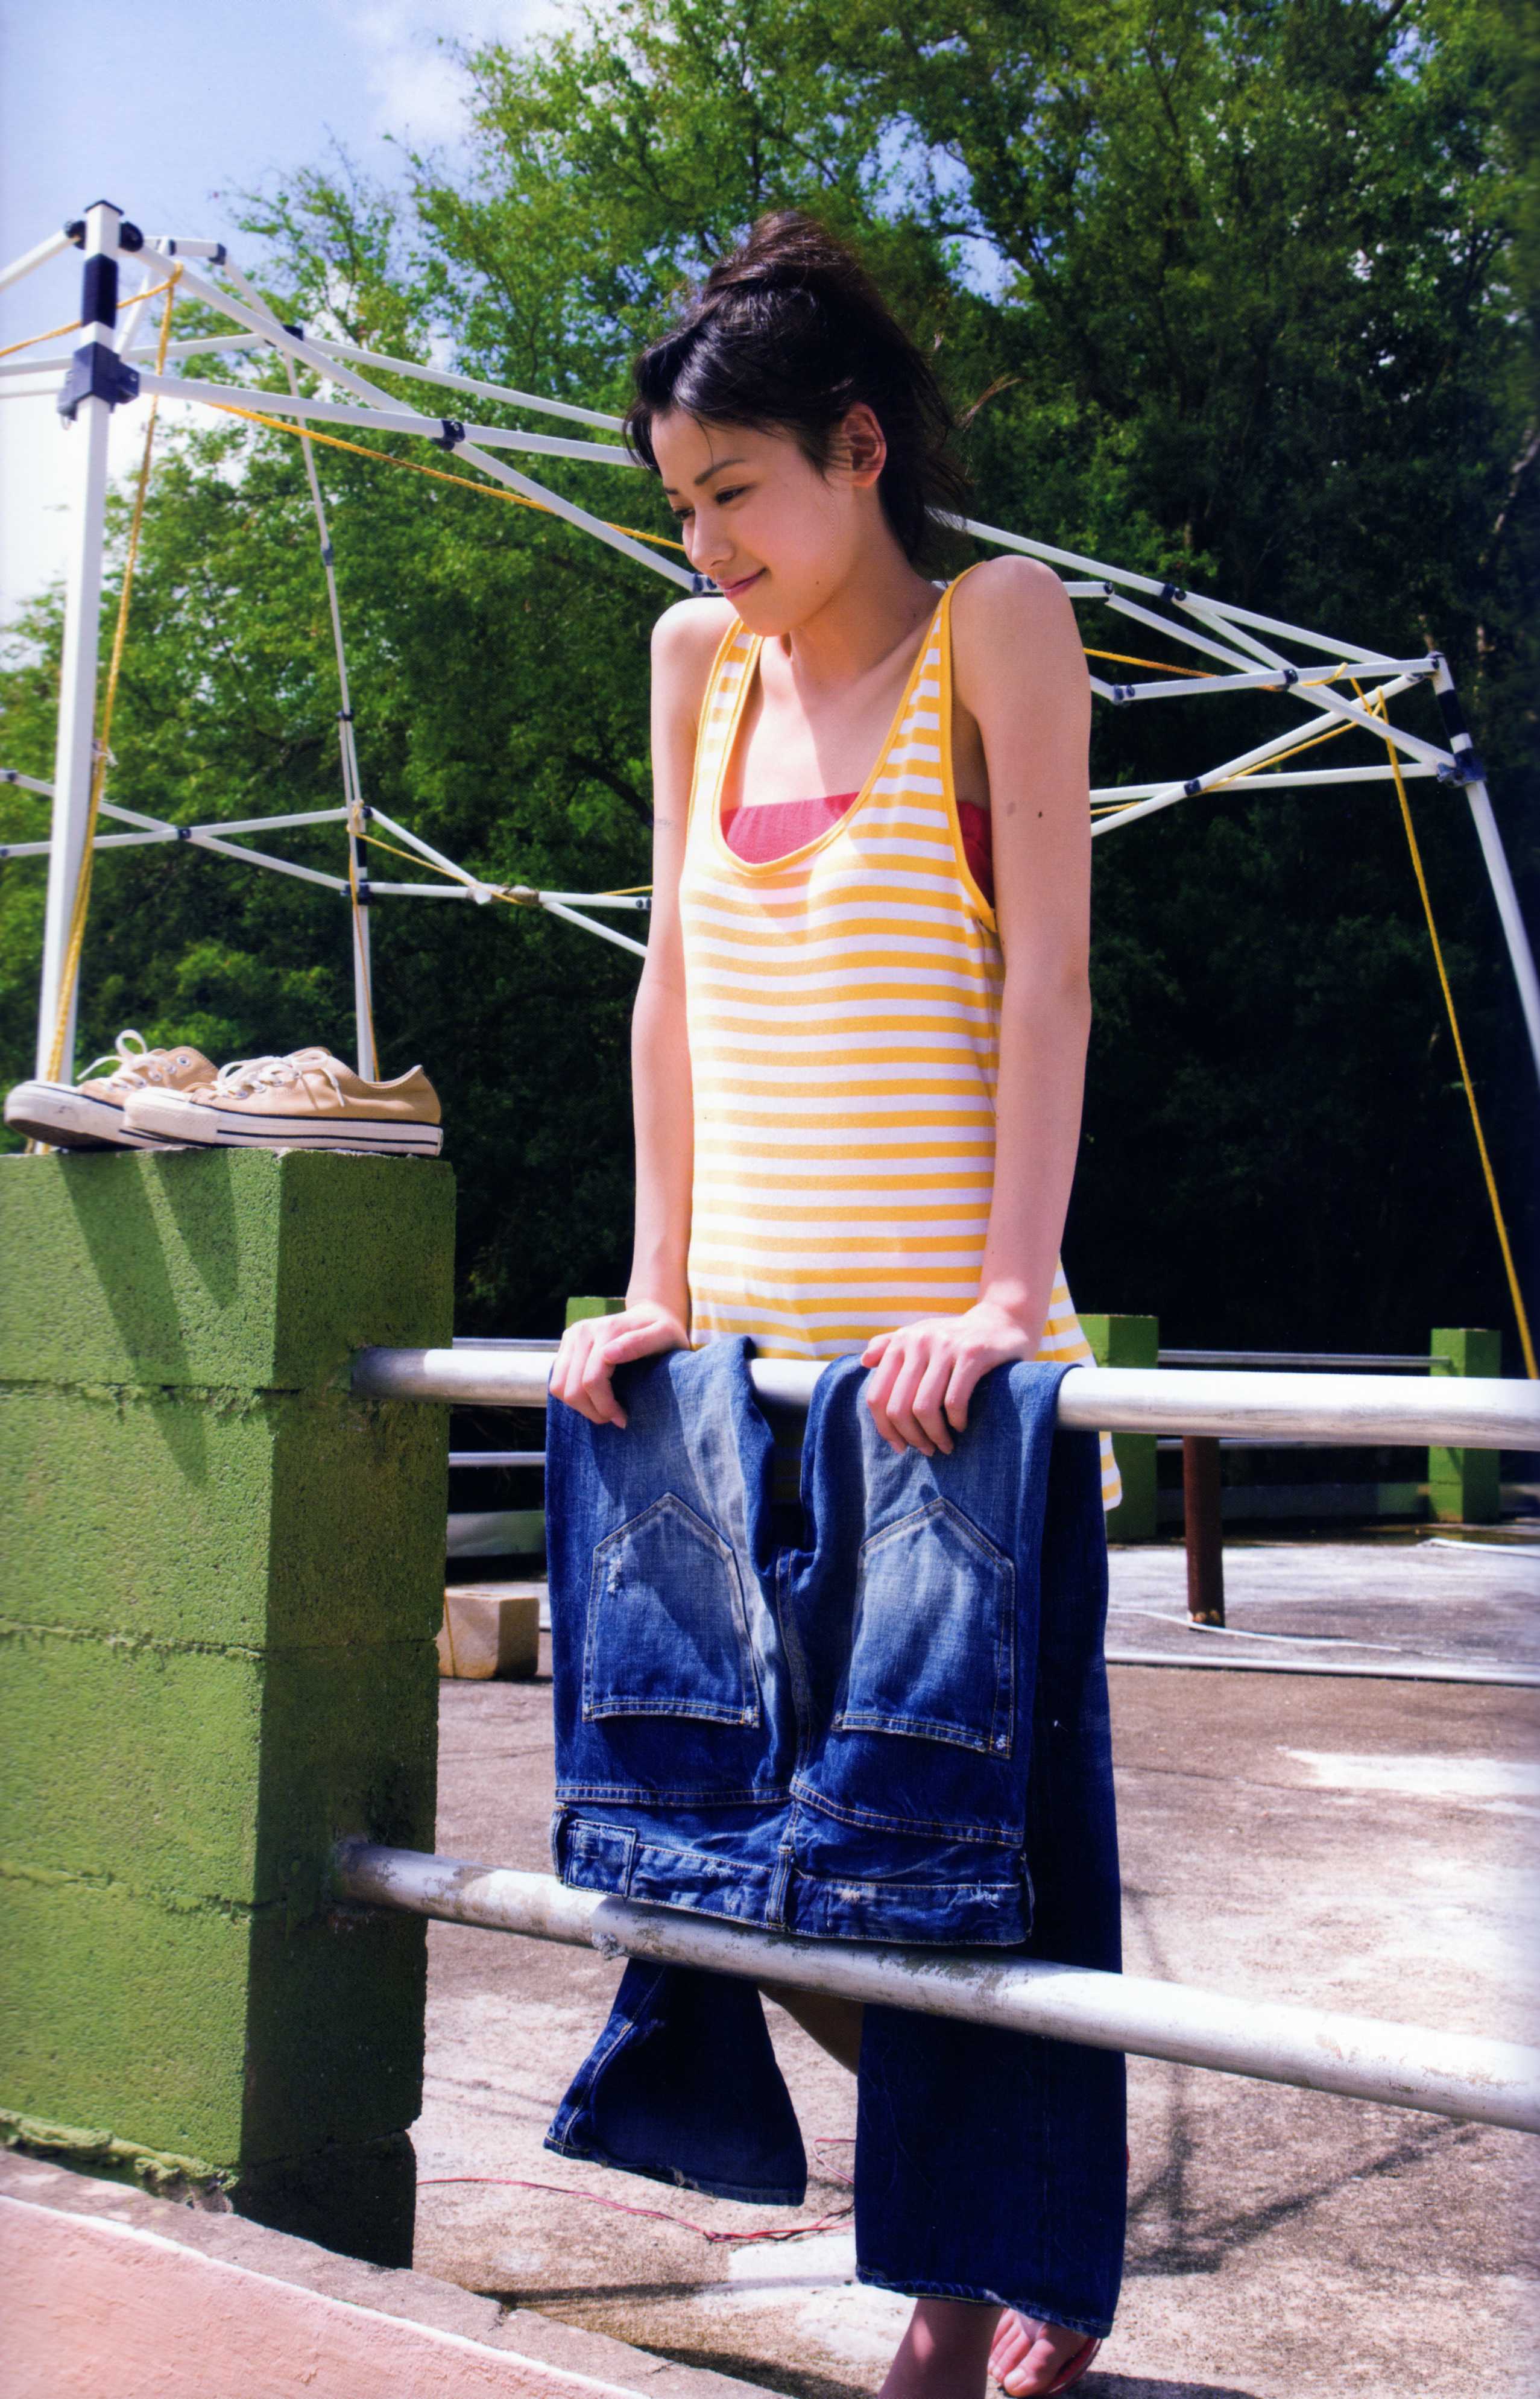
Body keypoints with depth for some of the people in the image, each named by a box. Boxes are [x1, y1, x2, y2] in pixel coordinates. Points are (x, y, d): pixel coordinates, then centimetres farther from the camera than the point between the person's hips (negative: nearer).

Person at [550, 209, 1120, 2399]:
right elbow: (676, 983, 13)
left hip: (948, 1358, -5)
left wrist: (1003, 1299, -19)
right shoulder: (701, 657, 13)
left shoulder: (996, 626, -1)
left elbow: (1048, 977, -10)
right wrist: (661, 1288, 8)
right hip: (754, 1355, 5)